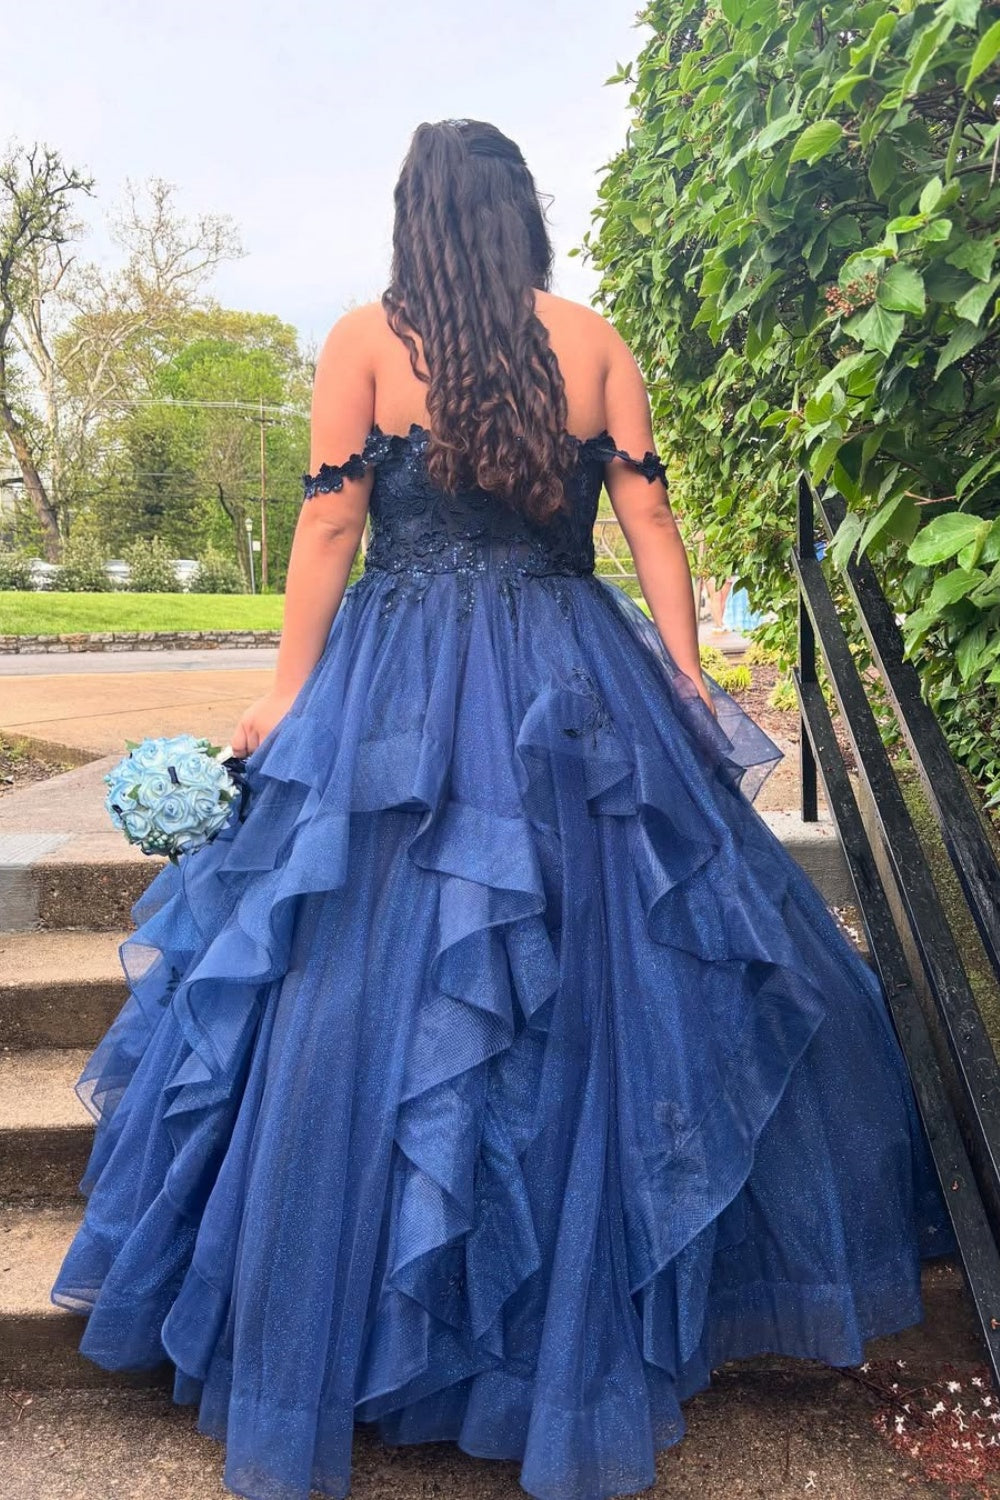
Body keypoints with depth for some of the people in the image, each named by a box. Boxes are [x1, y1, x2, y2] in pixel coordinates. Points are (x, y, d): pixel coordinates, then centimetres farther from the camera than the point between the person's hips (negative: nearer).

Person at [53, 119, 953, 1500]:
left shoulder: (366, 339, 1)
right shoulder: (593, 341, 5)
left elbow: (328, 529, -3)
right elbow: (650, 521, 2)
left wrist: (289, 694, 4)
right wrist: (692, 693, 7)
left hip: (400, 692, -1)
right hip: (580, 694, 2)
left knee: (364, 998, 6)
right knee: (606, 982, 10)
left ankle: (340, 1348, 19)